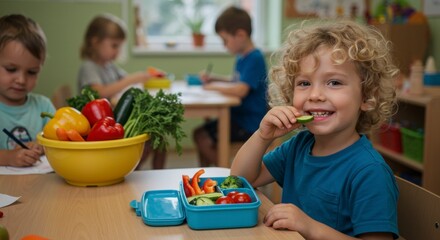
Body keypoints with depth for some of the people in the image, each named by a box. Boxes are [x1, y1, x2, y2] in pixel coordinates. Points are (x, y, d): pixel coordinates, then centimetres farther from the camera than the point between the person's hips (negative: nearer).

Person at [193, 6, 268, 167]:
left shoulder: (255, 59, -21)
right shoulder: (242, 57, 8)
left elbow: (240, 90, -32)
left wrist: (214, 86, -16)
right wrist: (213, 79, 9)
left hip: (250, 123, -10)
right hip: (238, 116, 10)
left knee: (204, 140, -14)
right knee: (199, 133, 11)